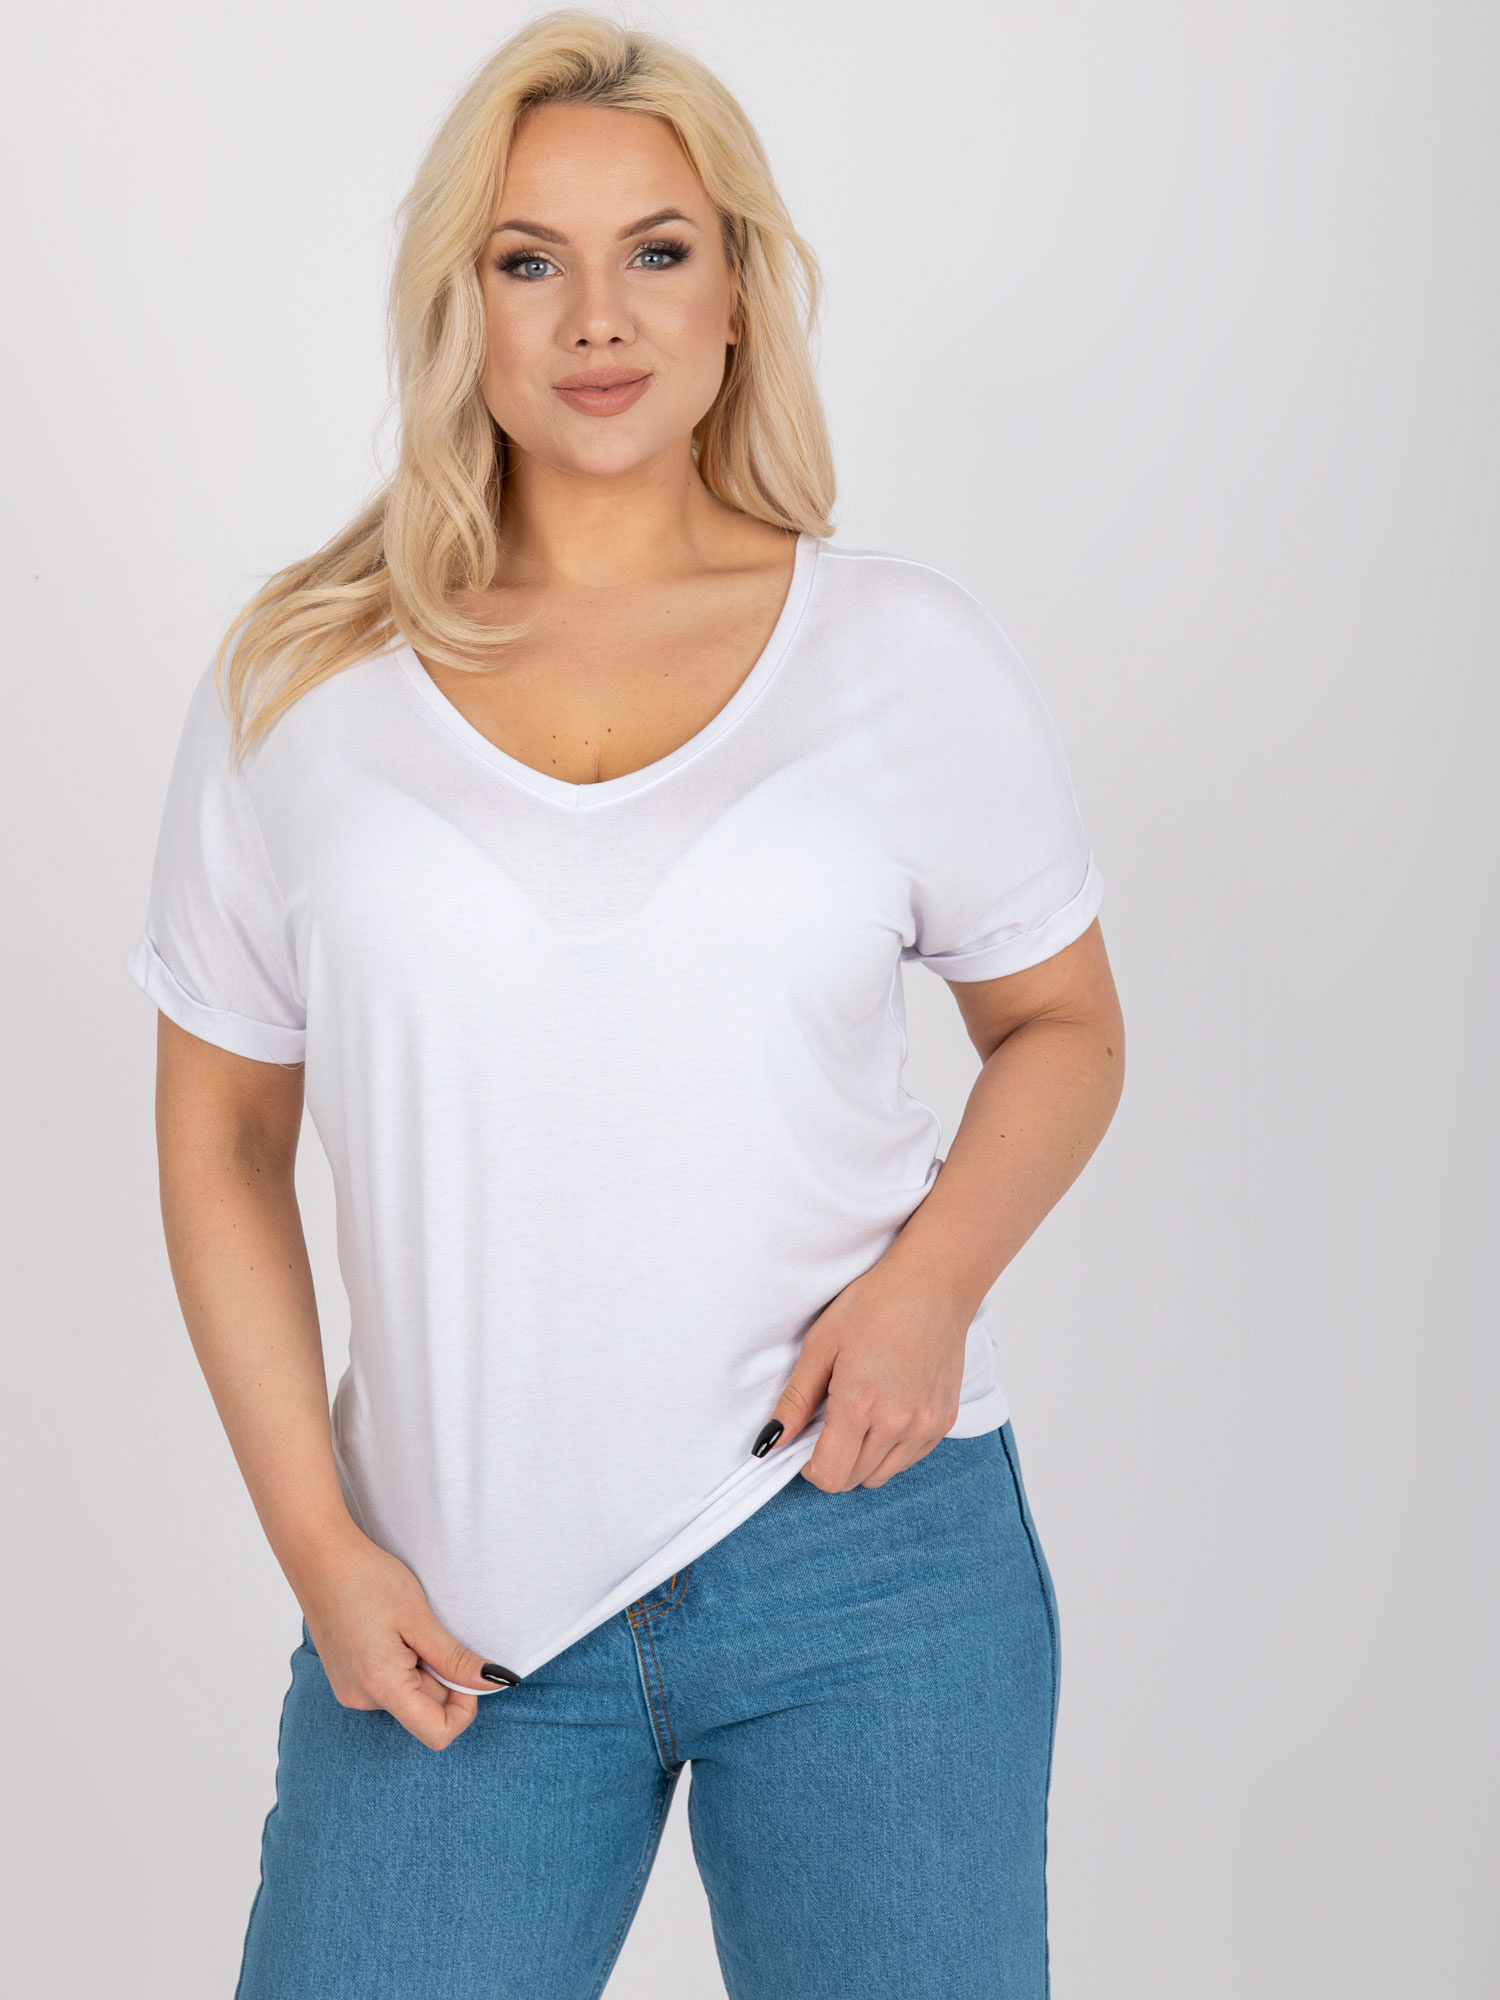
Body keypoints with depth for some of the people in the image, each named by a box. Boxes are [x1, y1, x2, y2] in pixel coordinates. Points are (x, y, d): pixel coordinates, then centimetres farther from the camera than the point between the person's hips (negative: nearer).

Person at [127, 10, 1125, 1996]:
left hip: (862, 1553, 0)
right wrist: (320, 1546, 0)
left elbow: (1060, 1026, 11)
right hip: (458, 1599, 1)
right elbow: (221, 1137, 6)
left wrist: (936, 1272, -8)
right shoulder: (298, 686, 2)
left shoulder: (909, 655, 1)